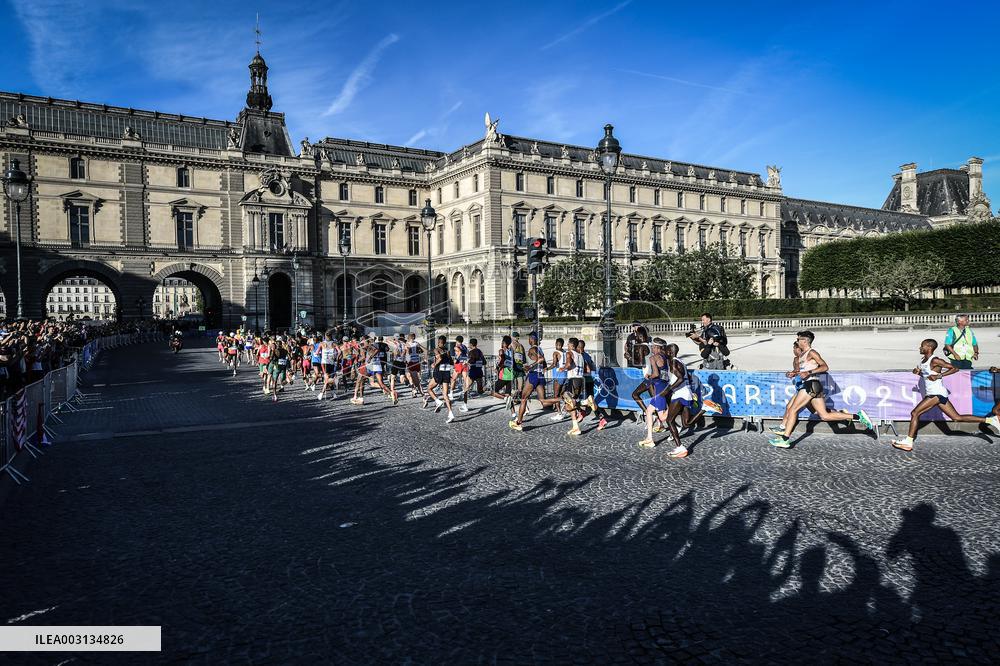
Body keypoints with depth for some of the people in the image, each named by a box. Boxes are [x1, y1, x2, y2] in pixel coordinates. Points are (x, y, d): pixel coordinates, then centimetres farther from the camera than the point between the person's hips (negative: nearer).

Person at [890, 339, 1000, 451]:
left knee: (915, 413, -15)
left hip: (937, 393, -10)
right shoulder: (923, 360, 13)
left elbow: (955, 368, -14)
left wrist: (939, 375, -21)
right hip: (932, 394, 10)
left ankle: (908, 441, -14)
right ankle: (990, 419, 18)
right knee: (957, 418, 12)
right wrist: (918, 372, 6)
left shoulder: (935, 361, -13)